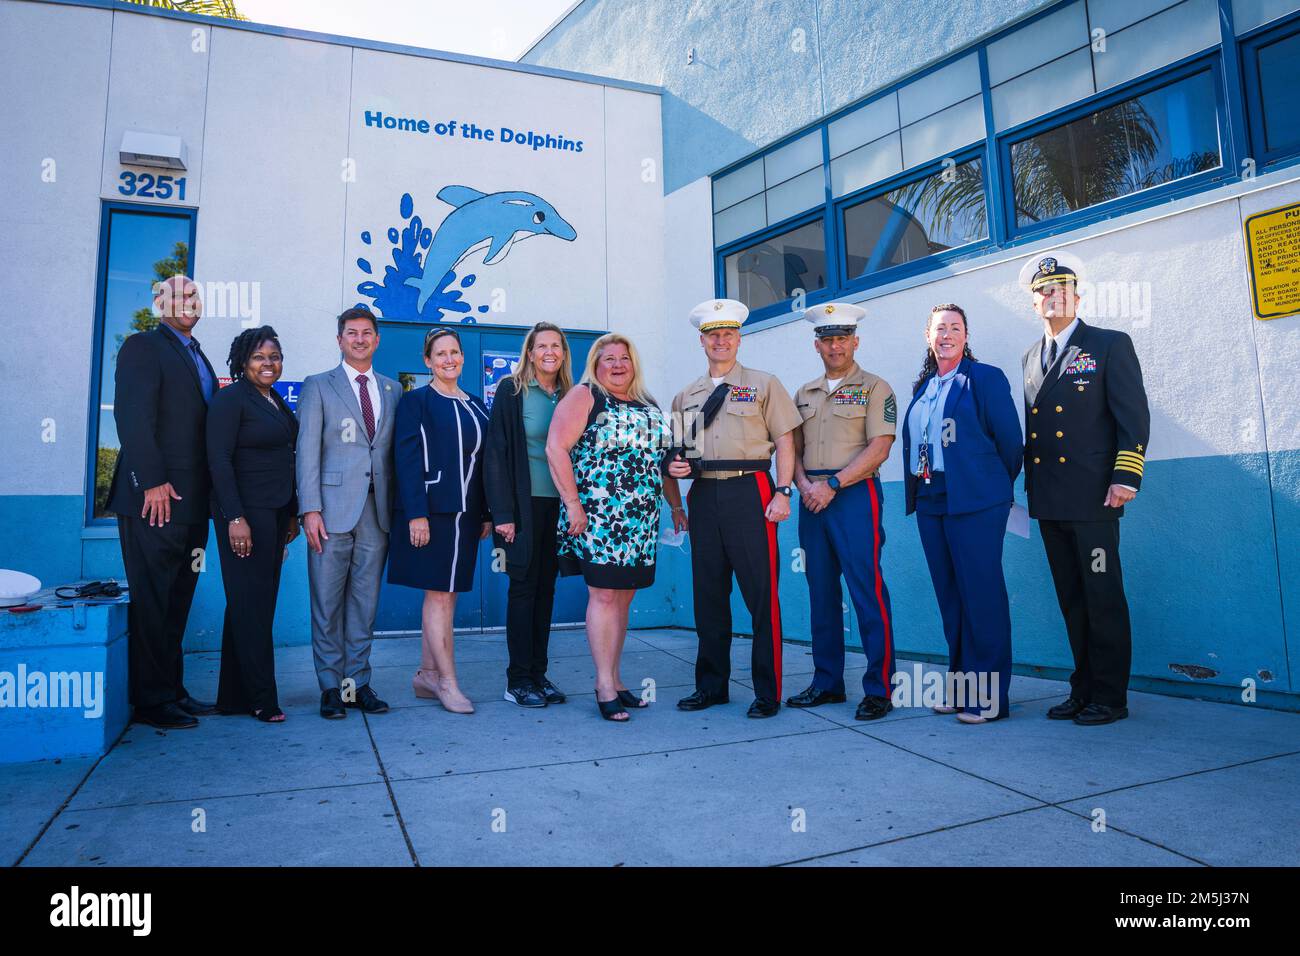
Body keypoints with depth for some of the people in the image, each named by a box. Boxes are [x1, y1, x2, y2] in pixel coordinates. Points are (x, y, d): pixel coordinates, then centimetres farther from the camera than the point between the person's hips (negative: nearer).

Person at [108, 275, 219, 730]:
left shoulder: (197, 356, 21)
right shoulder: (142, 347, -3)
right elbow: (133, 416, -13)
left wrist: (208, 493, 10)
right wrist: (153, 482, -20)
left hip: (191, 501, 8)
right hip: (156, 498, -8)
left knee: (177, 601, 12)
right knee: (153, 602, -2)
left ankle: (172, 690, 21)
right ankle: (151, 701, 7)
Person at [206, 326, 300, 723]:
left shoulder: (276, 402, 16)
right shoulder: (231, 399, -8)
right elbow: (219, 460, -14)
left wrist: (293, 512, 14)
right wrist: (235, 518, -20)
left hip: (275, 512, 8)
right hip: (245, 513, -8)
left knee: (254, 604, 10)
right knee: (252, 605, -3)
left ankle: (234, 697, 18)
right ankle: (262, 700, 6)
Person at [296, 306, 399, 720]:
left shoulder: (392, 390, 15)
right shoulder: (318, 387, 6)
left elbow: (396, 451, 12)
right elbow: (307, 451, -1)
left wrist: (400, 509, 4)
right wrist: (310, 509, -10)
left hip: (377, 513, 3)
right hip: (333, 510, -3)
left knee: (365, 603, 8)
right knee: (327, 605, 2)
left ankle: (358, 682, 17)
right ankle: (331, 686, 13)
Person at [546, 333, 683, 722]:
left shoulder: (648, 407, 19)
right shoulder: (584, 397, -1)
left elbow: (662, 457, 23)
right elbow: (555, 448, -10)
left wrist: (676, 504, 17)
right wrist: (573, 503, -15)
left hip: (641, 520, 6)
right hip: (598, 515, -6)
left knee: (623, 596, 9)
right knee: (604, 594, -6)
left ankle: (614, 680, 18)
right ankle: (604, 685, 2)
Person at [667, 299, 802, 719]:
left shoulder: (763, 384, 6)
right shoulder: (686, 396, 18)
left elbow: (784, 441, 1)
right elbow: (679, 451, 23)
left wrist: (782, 493, -10)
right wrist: (674, 466, 1)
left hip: (750, 491, -4)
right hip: (703, 494, 4)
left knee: (761, 593, -4)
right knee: (708, 594, 9)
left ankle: (768, 692, 6)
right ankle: (711, 685, 21)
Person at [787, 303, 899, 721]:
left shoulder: (874, 388, 1)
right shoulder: (804, 394, 18)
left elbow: (879, 448, -9)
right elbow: (794, 448, 16)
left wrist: (832, 485, -14)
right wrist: (803, 485, -3)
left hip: (855, 495, -5)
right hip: (812, 499, 6)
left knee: (867, 590, -6)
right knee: (821, 591, 9)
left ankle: (879, 689, 2)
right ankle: (827, 683, 18)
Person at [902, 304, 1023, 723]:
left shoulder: (986, 377, -3)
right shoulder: (923, 386, 16)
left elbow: (1010, 440, -4)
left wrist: (995, 486, 6)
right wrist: (916, 491, 12)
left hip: (974, 501, -6)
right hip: (930, 501, 7)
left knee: (981, 594, -4)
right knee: (949, 595, 12)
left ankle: (988, 696, 4)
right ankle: (959, 684, 22)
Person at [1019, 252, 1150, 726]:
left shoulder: (1111, 345, 1)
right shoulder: (1031, 357, 17)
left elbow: (1134, 416, -6)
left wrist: (1125, 478, -15)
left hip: (1092, 497, -6)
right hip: (1048, 500, 6)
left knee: (1103, 598, -1)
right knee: (1072, 600, 11)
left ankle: (1110, 698, 9)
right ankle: (1083, 690, 20)